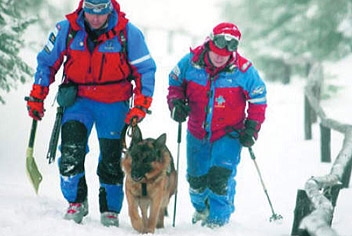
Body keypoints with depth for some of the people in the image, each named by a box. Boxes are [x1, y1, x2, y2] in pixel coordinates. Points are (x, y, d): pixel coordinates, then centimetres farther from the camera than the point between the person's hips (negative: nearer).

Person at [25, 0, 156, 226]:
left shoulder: (128, 33, -12)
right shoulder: (67, 29, -9)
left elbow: (146, 69, -3)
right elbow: (47, 62, 5)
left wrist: (141, 105, -12)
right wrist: (36, 98, 3)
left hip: (114, 104, -1)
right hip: (78, 99, 1)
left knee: (111, 159, 4)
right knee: (71, 153, -16)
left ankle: (110, 210, 20)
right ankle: (76, 202, 1)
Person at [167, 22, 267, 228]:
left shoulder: (244, 71, -18)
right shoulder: (191, 62, -14)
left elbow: (258, 101, -5)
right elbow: (175, 84, 5)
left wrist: (252, 128, -11)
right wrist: (176, 103, -13)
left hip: (229, 134, -3)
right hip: (197, 132, 3)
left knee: (220, 177, -18)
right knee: (196, 178, 15)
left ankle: (218, 218, -1)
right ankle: (201, 207, 46)